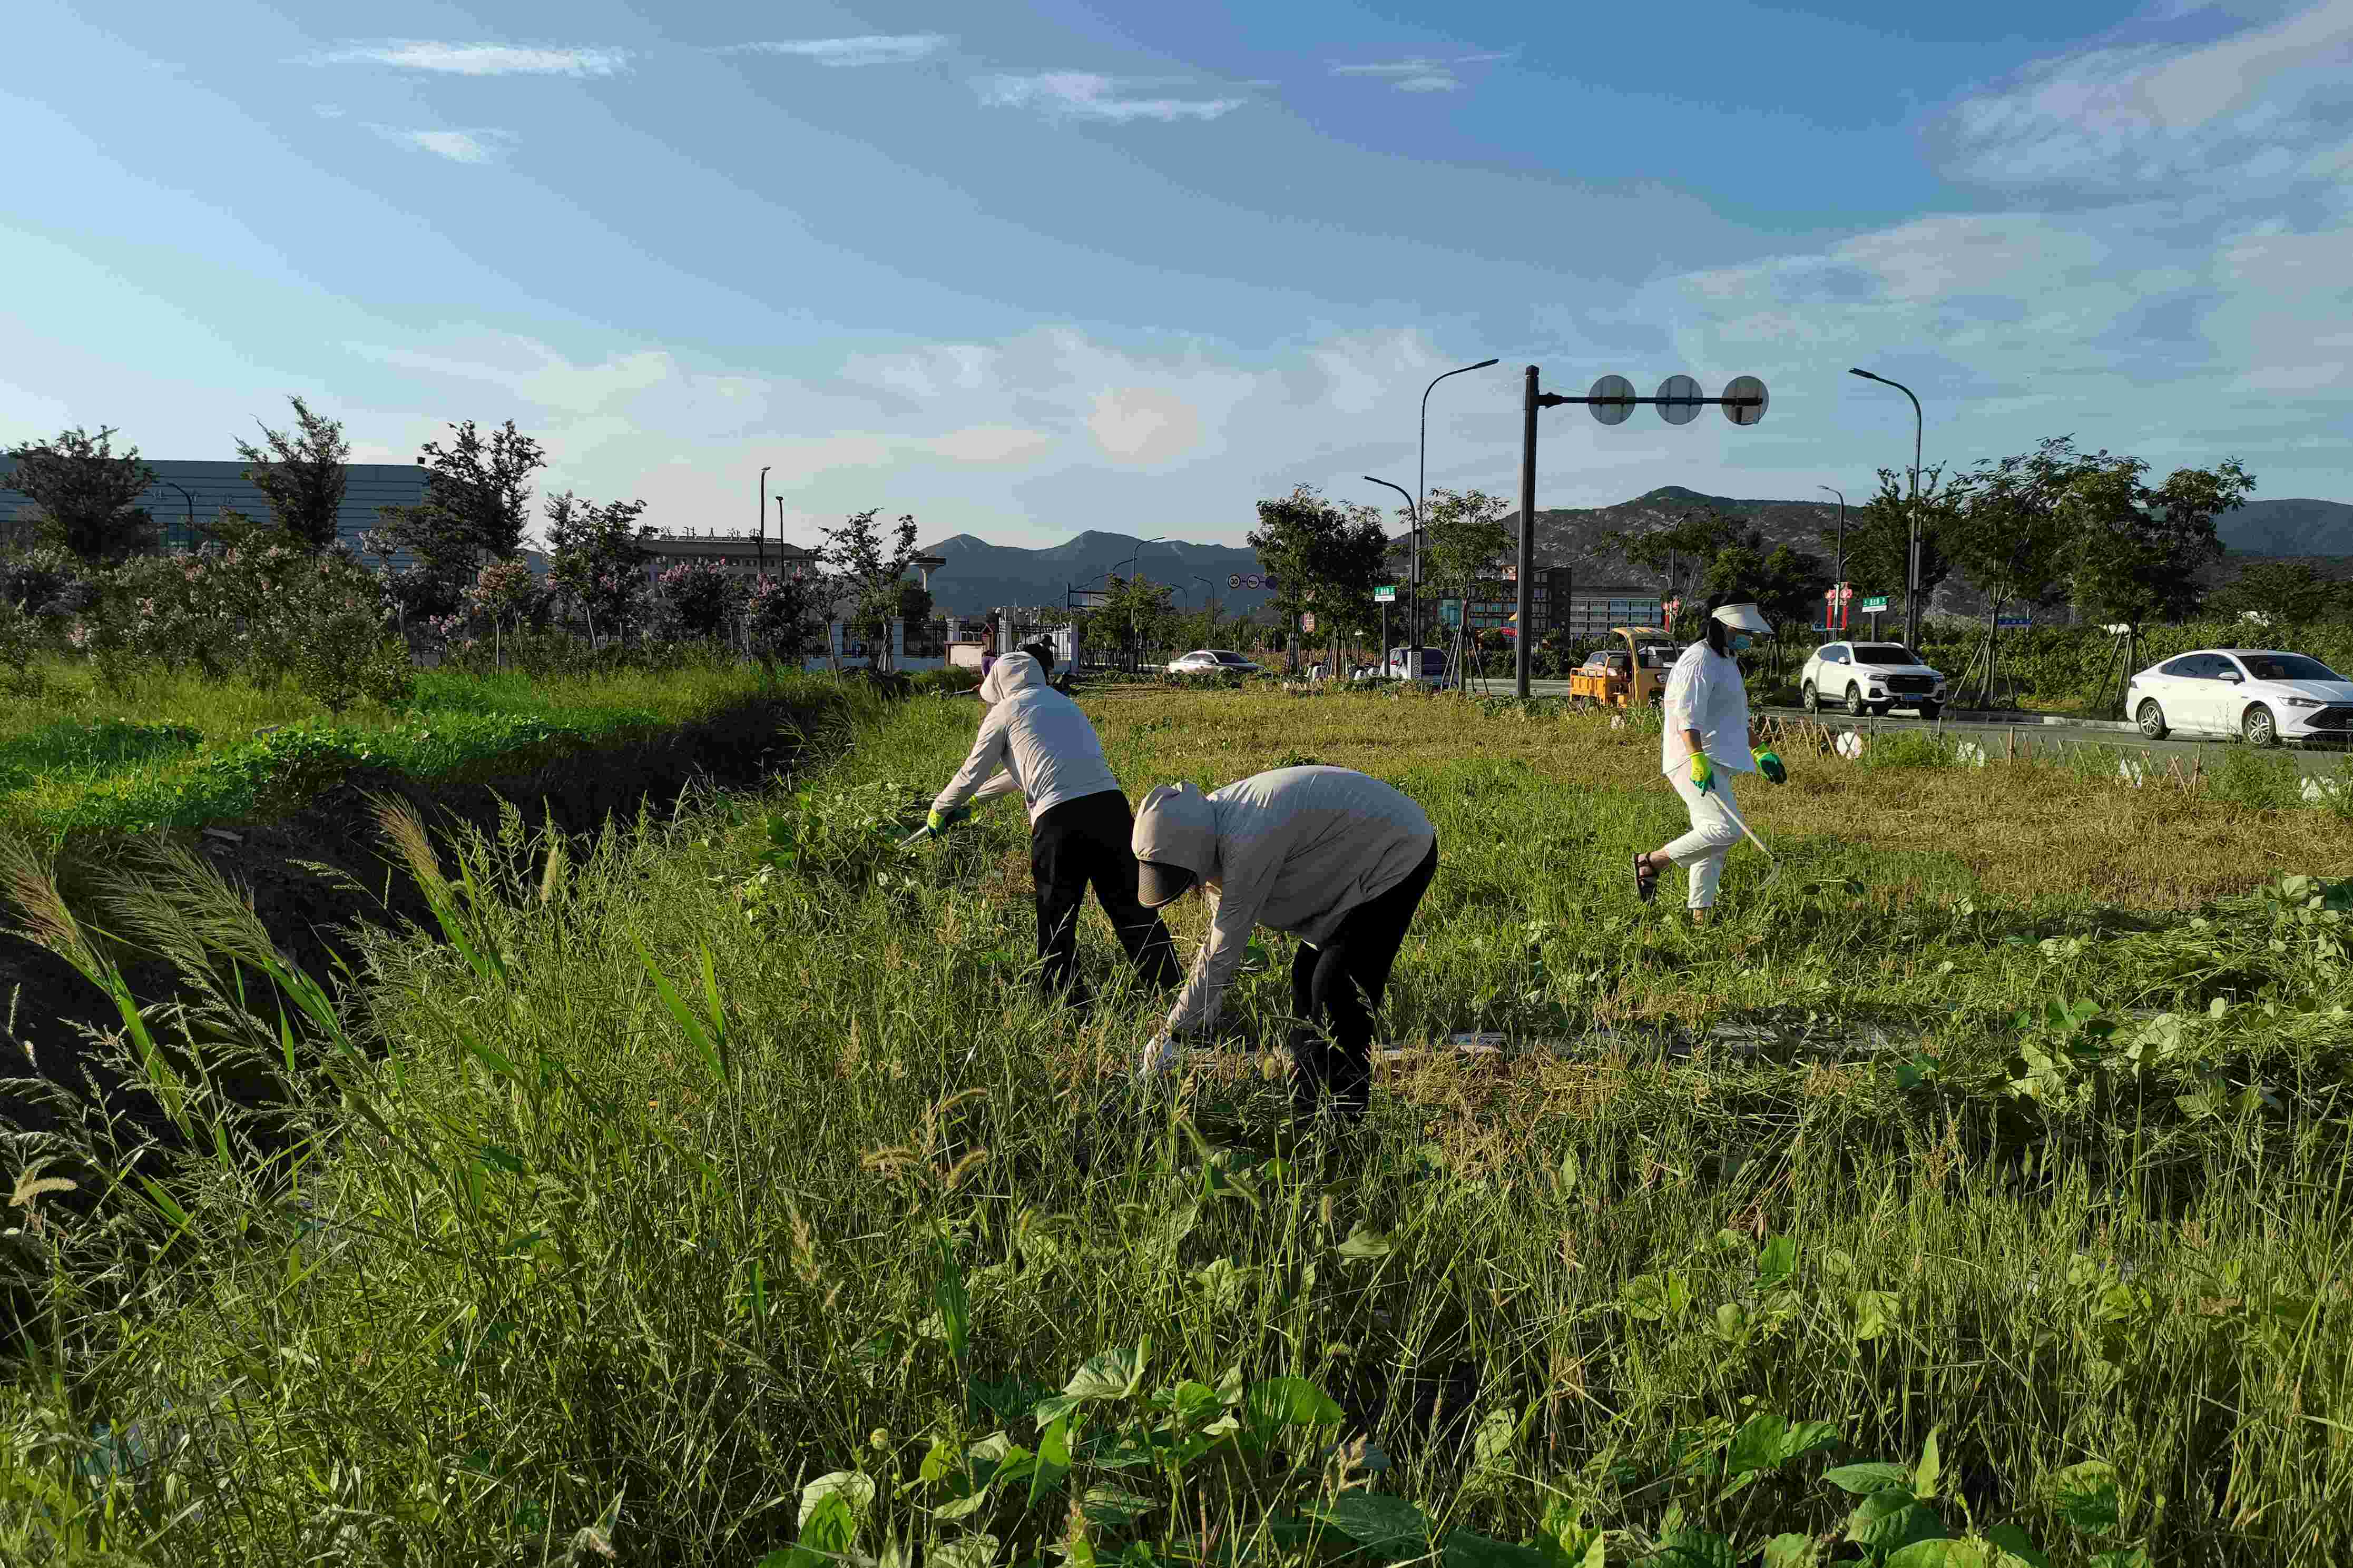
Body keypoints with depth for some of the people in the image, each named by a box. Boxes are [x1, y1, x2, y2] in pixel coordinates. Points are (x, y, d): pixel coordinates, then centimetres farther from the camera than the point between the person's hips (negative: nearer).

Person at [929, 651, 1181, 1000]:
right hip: (1109, 803, 5)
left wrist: (940, 809, 37)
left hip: (1057, 818, -5)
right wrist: (973, 800, 50)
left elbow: (972, 774, 18)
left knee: (1056, 922, 9)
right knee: (1133, 909, 11)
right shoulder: (1063, 703, 30)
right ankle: (1173, 991, 11)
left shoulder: (1005, 712, 12)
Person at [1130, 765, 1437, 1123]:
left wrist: (1172, 1034, -20)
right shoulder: (1214, 823, -4)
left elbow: (1222, 952, -28)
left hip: (1400, 854, -10)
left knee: (1339, 990, -14)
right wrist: (1201, 1020, 8)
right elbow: (1224, 929, 7)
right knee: (1306, 975, 11)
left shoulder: (1248, 845, -34)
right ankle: (1305, 1110, 21)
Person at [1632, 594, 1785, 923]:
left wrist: (1759, 753, 32)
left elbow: (1741, 717, 34)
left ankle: (1700, 917, 15)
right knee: (1726, 829, -21)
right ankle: (1650, 862, -9)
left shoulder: (1727, 661, 22)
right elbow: (1687, 716, -22)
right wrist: (1698, 760, -31)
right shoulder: (1700, 661, -12)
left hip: (1714, 764, 11)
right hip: (1693, 761, -11)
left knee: (1714, 845, 9)